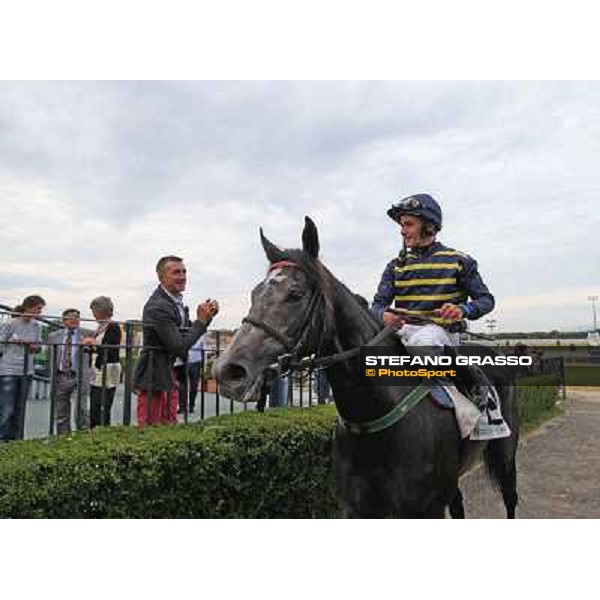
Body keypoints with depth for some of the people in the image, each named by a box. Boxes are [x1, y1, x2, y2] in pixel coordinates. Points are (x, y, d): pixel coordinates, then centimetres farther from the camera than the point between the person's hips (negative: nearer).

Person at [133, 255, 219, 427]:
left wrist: (206, 316, -1)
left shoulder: (175, 300, 8)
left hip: (170, 378, 9)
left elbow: (188, 334, 15)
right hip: (153, 379, -9)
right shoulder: (158, 307, -21)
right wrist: (202, 321, -16)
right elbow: (179, 347, -23)